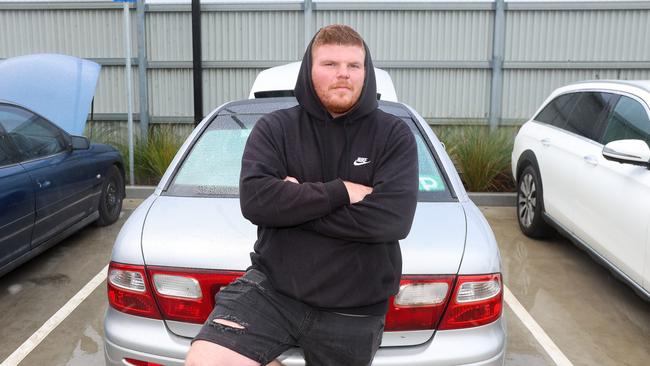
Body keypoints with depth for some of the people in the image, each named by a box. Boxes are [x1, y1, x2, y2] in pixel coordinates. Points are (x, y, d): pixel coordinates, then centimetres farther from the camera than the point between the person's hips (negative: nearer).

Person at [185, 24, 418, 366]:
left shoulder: (394, 136, -3)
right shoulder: (274, 128, -1)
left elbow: (393, 218, -18)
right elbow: (255, 199, -16)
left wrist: (293, 204, -14)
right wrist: (340, 192, -17)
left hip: (351, 312, 0)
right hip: (272, 287, 0)